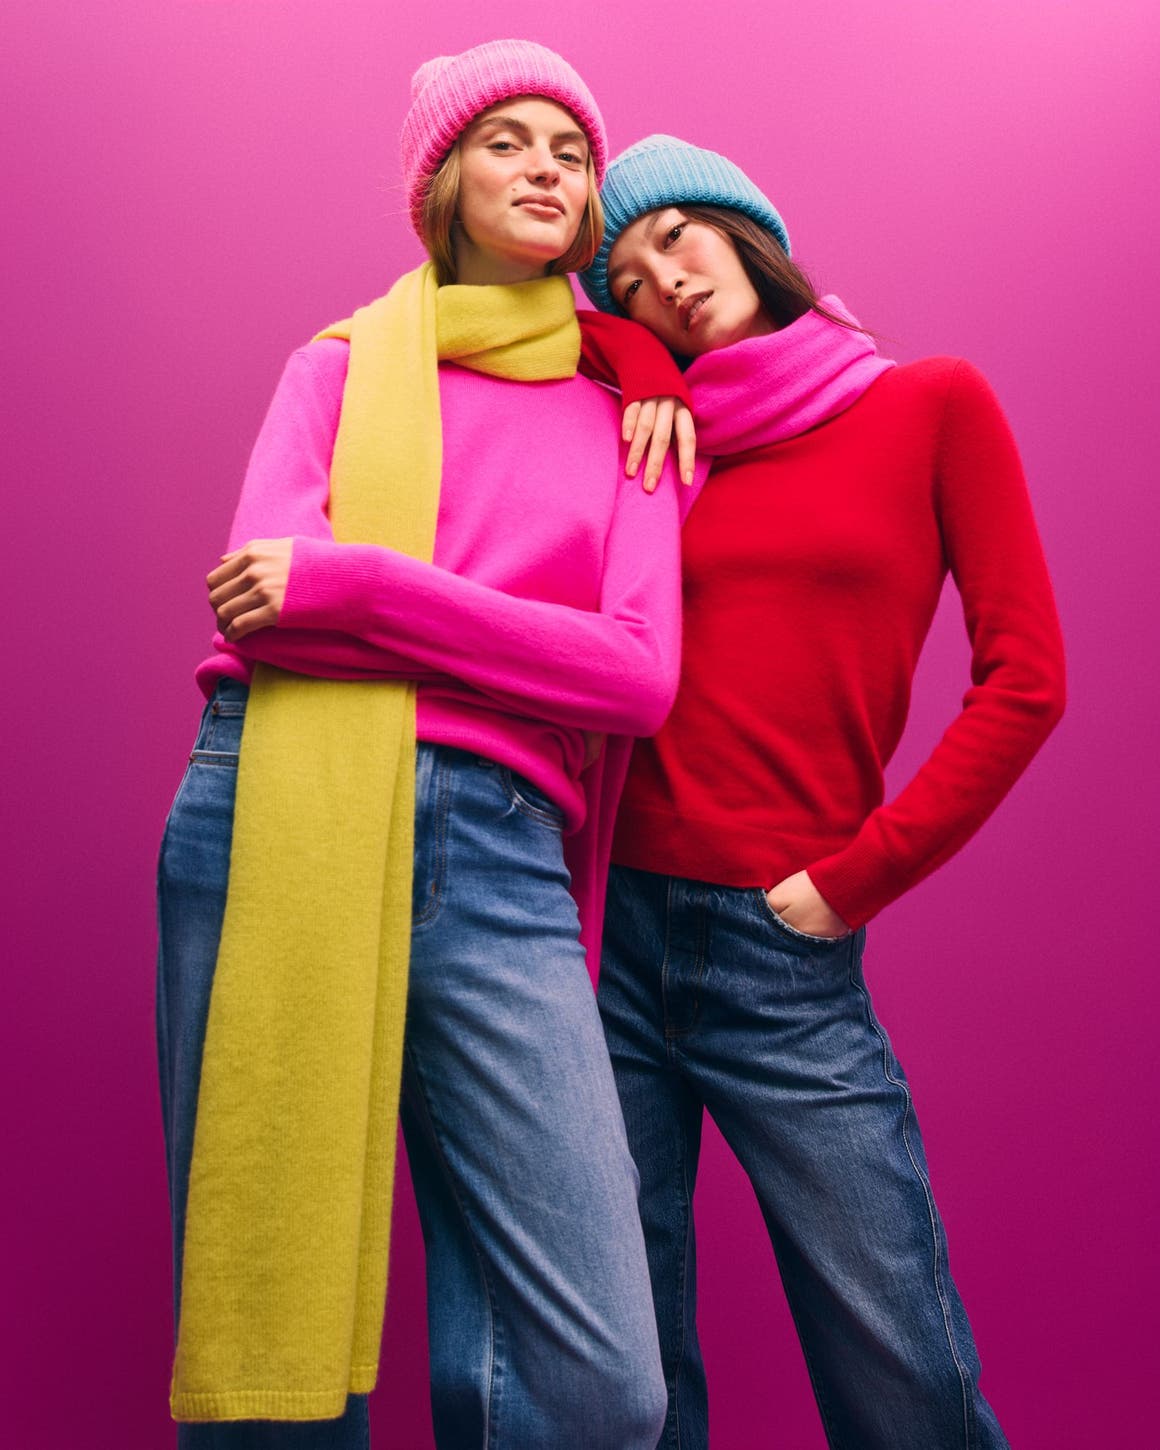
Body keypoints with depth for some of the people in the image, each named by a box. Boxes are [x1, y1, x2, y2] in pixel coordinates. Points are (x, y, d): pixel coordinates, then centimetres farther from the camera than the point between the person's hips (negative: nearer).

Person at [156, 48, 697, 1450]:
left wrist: (352, 582, -5)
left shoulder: (626, 420, 19)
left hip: (495, 851, 1)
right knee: (266, 1329, 1)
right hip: (277, 815, 0)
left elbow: (640, 676, 1)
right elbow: (255, 593, 0)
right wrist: (526, 636, 0)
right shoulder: (342, 364, 18)